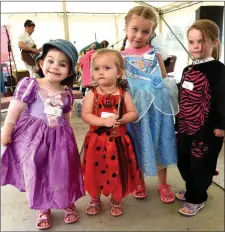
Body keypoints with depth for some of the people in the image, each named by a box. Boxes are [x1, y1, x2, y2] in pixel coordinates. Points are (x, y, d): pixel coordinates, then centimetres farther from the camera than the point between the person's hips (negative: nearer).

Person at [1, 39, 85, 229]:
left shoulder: (67, 93, 1)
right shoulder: (30, 85, -10)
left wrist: (67, 138, 17)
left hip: (59, 138, 3)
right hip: (32, 137, -2)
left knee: (63, 173, 11)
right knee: (36, 175, 11)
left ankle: (69, 205, 36)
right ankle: (43, 210, 33)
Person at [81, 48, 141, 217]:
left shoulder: (123, 94, -3)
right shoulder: (92, 94, -5)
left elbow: (133, 114, -3)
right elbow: (85, 115, -13)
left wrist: (120, 119, -21)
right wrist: (104, 121, -26)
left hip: (119, 140, 0)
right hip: (97, 140, 0)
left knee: (117, 171, 11)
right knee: (96, 170, 11)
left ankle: (116, 200, 34)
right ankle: (95, 199, 35)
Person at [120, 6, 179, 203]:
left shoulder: (155, 54, 1)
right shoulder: (121, 57, -3)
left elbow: (165, 80, 9)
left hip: (158, 105, 2)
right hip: (136, 107, -1)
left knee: (160, 142, 12)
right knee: (139, 145, 11)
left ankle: (163, 183, 30)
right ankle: (139, 181, 34)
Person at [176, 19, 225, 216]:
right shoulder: (188, 70, 9)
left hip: (206, 130, -8)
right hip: (186, 127, 8)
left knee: (201, 165, 7)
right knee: (183, 162, 19)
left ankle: (197, 198, 29)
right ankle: (191, 191, 42)